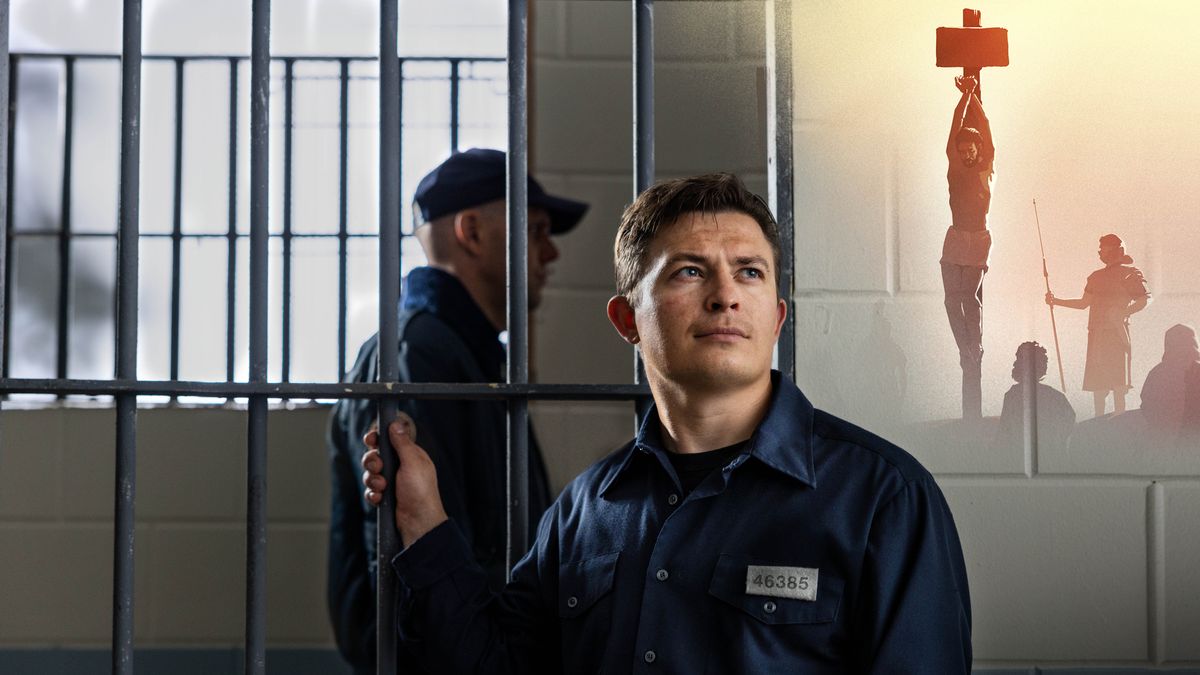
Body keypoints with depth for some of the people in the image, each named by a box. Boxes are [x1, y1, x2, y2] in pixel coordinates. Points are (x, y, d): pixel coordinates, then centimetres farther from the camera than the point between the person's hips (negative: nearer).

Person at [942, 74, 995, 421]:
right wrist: (965, 96, 1)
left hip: (978, 239, -3)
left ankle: (975, 349, -3)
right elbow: (956, 129, 4)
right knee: (953, 299, -1)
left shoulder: (986, 169, 3)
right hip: (955, 238, 3)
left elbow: (985, 132, -1)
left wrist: (974, 96, 0)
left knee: (970, 295, -11)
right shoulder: (955, 168, 8)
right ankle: (967, 350, 7)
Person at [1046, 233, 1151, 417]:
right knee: (1096, 383, 5)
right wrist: (1056, 301, 18)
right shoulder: (1096, 277, 19)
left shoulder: (1130, 274, -1)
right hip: (1096, 333, 7)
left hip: (1117, 333, -7)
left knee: (1117, 383, -11)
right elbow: (1084, 303, 25)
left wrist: (1124, 312, -23)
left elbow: (1145, 299, -10)